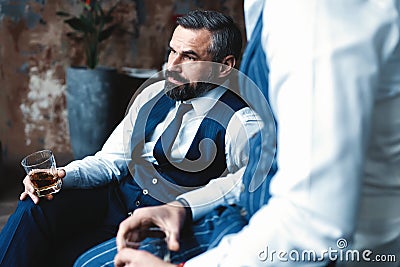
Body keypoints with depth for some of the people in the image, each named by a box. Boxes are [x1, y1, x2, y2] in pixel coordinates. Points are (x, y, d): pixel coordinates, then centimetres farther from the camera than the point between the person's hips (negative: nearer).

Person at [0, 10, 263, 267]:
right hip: (116, 196, 6)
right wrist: (64, 175, -6)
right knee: (33, 207, -18)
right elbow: (111, 159, 11)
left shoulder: (242, 123, -10)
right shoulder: (153, 95, 8)